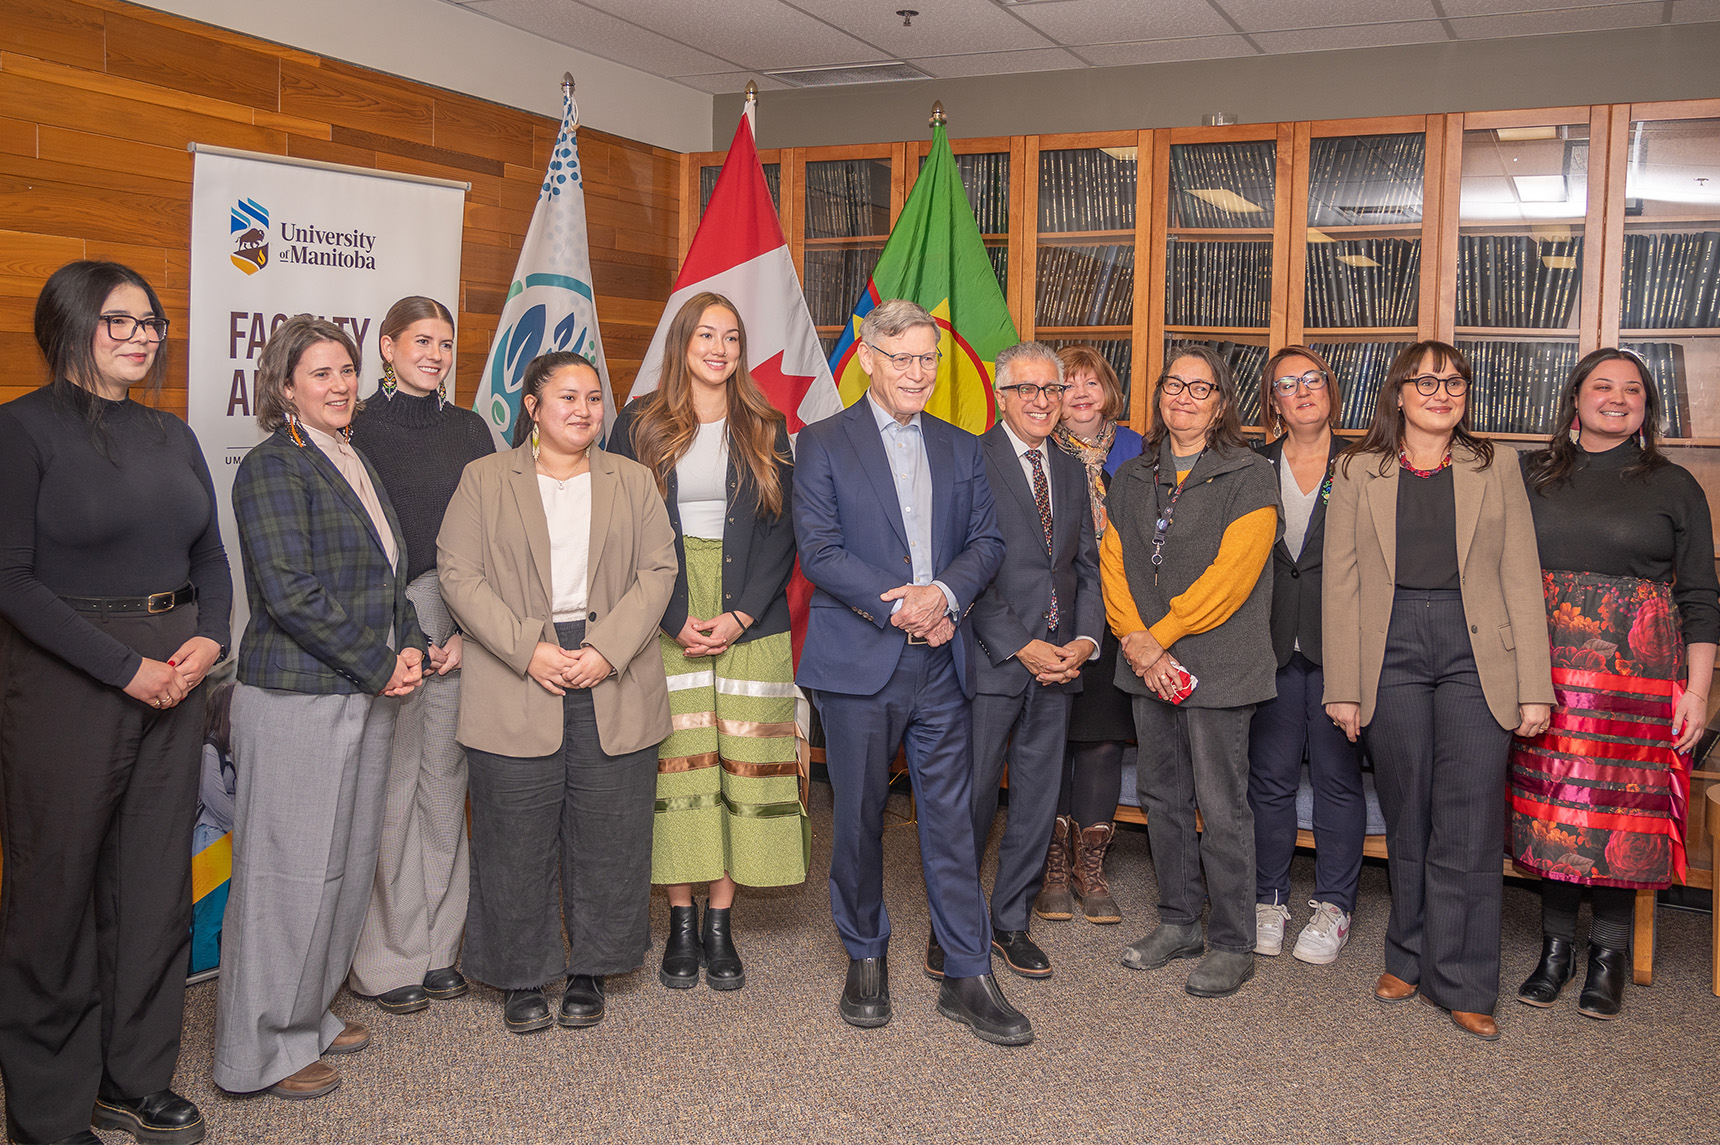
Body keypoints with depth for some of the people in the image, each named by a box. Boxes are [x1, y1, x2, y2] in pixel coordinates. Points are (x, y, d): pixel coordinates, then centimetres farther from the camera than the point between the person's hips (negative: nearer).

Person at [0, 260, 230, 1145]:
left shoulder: (172, 437, 12)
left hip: (174, 683, 6)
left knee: (156, 884, 11)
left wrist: (208, 640, -4)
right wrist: (125, 667, -16)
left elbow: (210, 558, 15)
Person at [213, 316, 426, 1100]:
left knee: (347, 861, 14)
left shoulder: (353, 463, 16)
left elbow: (388, 574, 21)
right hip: (295, 701, -8)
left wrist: (408, 645, 4)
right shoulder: (273, 467, -10)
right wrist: (380, 663, -14)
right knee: (290, 868, -1)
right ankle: (265, 1048, 13)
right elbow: (290, 590, -18)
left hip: (362, 697, 9)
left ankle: (309, 1012, 30)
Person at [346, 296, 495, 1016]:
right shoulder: (358, 430, 0)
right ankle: (385, 961, 10)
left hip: (459, 625, 4)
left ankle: (438, 948, 18)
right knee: (389, 787, -2)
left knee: (445, 781, 8)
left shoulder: (470, 431, 13)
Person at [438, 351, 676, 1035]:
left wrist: (608, 651, -11)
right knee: (517, 840, 3)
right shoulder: (485, 479, 6)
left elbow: (657, 572, 3)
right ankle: (522, 979, 18)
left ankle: (589, 972, 21)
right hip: (515, 689, -2)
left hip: (614, 689, 2)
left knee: (607, 836, 5)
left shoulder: (632, 481, 12)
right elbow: (459, 574, -3)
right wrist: (528, 650, -13)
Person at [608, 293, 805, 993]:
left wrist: (741, 616, -8)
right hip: (664, 625, -1)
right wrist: (675, 619, -10)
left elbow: (781, 532, 5)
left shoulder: (765, 431, 10)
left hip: (749, 625, 1)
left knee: (741, 765, -1)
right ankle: (682, 924, 8)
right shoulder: (639, 427, 6)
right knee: (676, 764, -2)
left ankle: (721, 927, 7)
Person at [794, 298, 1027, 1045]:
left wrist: (944, 593, -12)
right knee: (858, 817, 7)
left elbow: (987, 541, 8)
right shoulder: (823, 444, 1)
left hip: (941, 661, 3)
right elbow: (818, 550, -8)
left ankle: (967, 977, 13)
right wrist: (899, 608, -15)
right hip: (858, 660, -3)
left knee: (953, 819, 4)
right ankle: (866, 960, 25)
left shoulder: (961, 449, 14)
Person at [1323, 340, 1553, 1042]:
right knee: (1407, 818, 8)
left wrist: (1534, 688, -2)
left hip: (1475, 650, 0)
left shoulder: (1496, 471, 9)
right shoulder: (1357, 473, 8)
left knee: (1469, 824, -3)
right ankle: (1409, 958, 24)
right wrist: (1343, 687, 0)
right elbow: (1341, 586, 5)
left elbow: (1522, 583, 5)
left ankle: (1462, 984, 8)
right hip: (1390, 649, 1)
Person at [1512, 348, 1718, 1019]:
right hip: (1545, 669, 2)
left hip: (1636, 671, -1)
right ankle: (1556, 946, 15)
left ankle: (1609, 954, 13)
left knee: (1622, 804, -1)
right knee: (1549, 805, 2)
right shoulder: (1531, 476, 10)